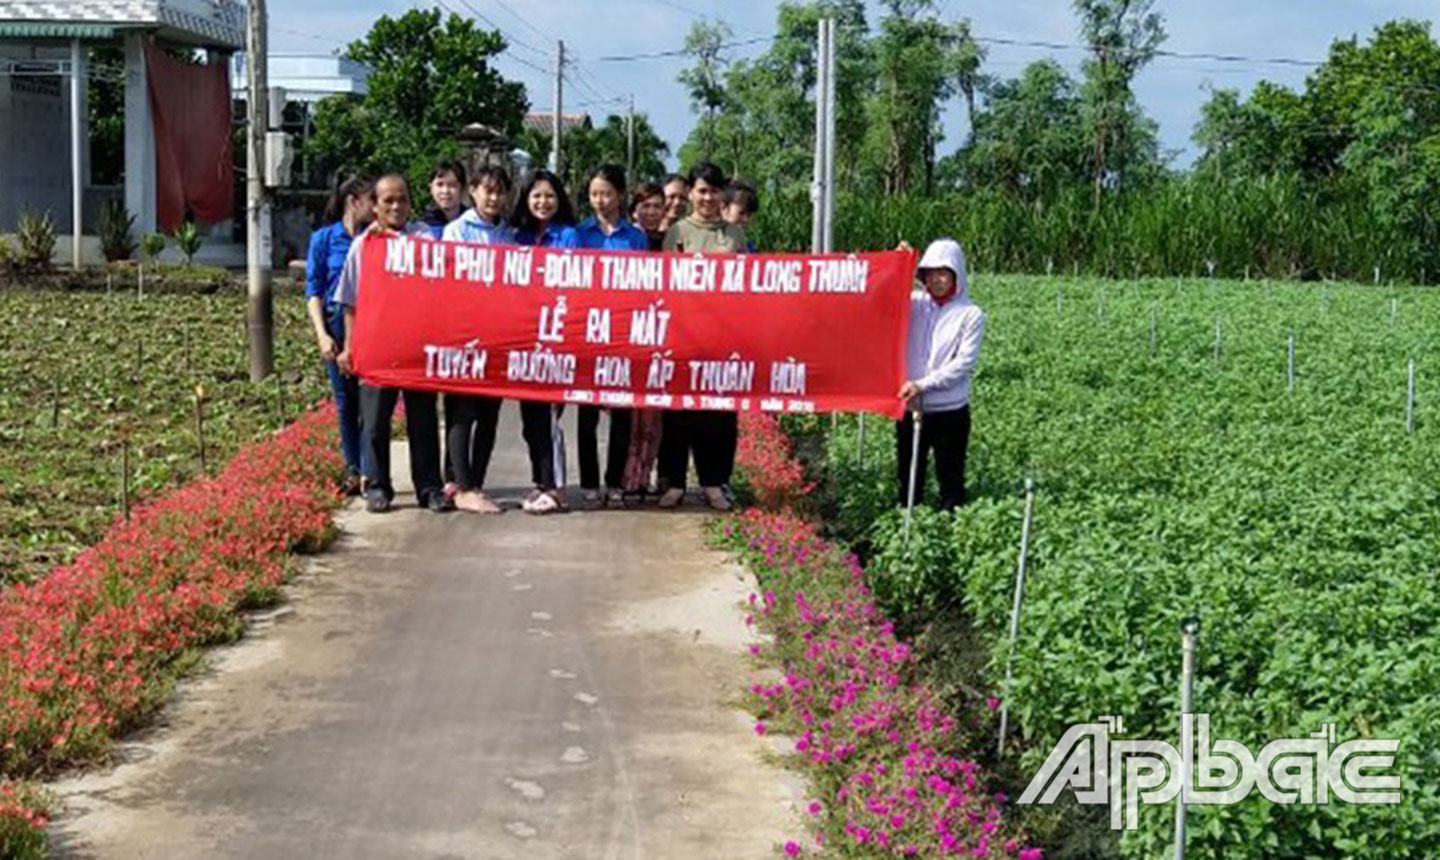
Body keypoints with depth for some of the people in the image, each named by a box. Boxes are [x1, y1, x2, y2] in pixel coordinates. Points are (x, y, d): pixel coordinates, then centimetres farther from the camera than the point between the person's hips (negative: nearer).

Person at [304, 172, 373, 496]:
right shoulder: (324, 239, 5)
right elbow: (313, 291, 3)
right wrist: (322, 334, -7)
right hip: (339, 326, 0)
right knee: (346, 402, 5)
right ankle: (353, 471, 13)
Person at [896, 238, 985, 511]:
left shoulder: (971, 314, -5)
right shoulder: (914, 303, 5)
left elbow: (965, 363, -11)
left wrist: (923, 385, -17)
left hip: (950, 410, -3)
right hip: (910, 407, 3)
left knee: (951, 480, 5)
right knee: (908, 478, 13)